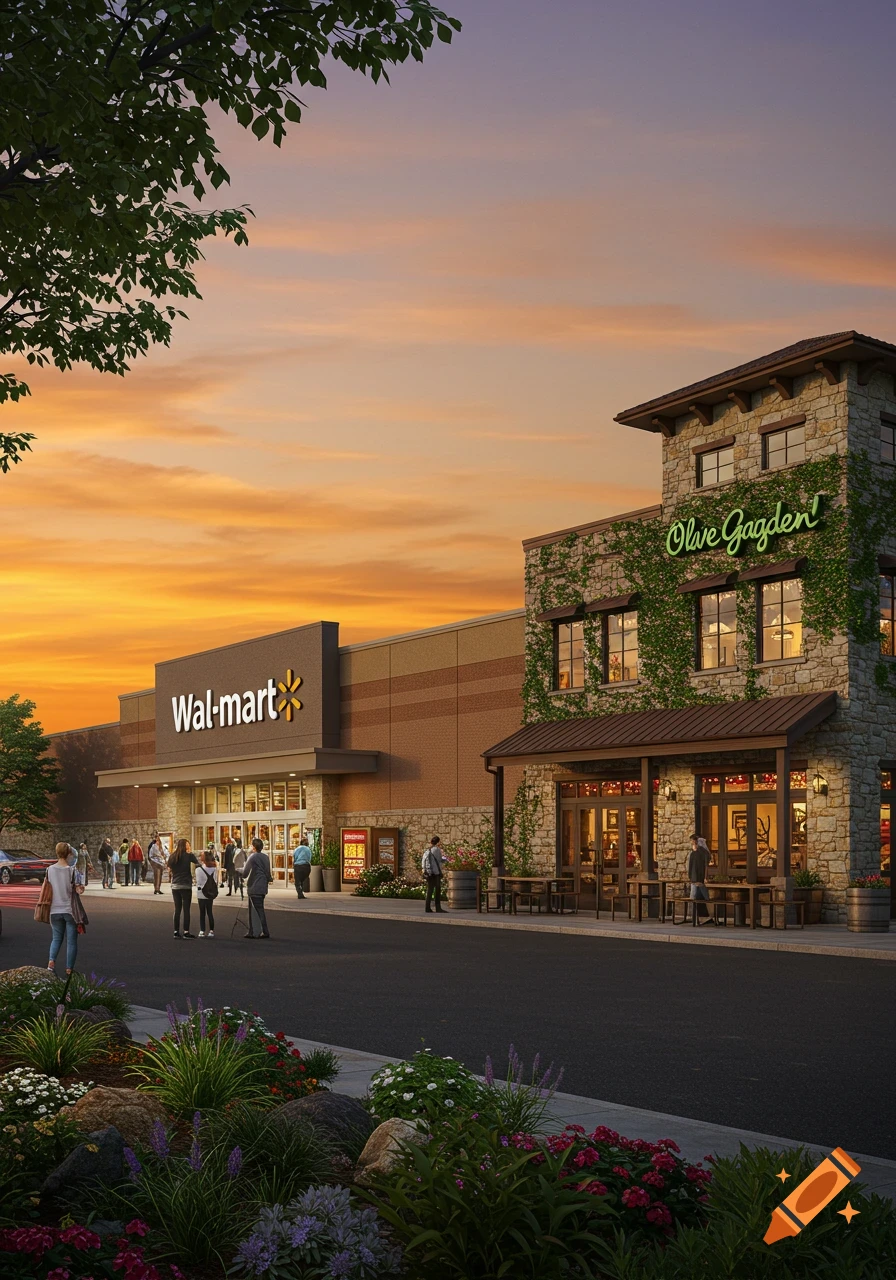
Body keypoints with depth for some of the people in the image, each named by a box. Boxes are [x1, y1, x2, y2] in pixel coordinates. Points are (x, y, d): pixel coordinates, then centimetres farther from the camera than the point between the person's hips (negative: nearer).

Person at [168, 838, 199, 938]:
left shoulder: (172, 856, 5)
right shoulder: (189, 855, -8)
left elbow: (169, 869, 12)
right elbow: (198, 864, -6)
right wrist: (191, 852, 4)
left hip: (175, 886, 5)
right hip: (186, 886, -5)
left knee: (177, 909, 10)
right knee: (186, 909, 0)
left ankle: (176, 932, 11)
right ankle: (186, 932, -2)